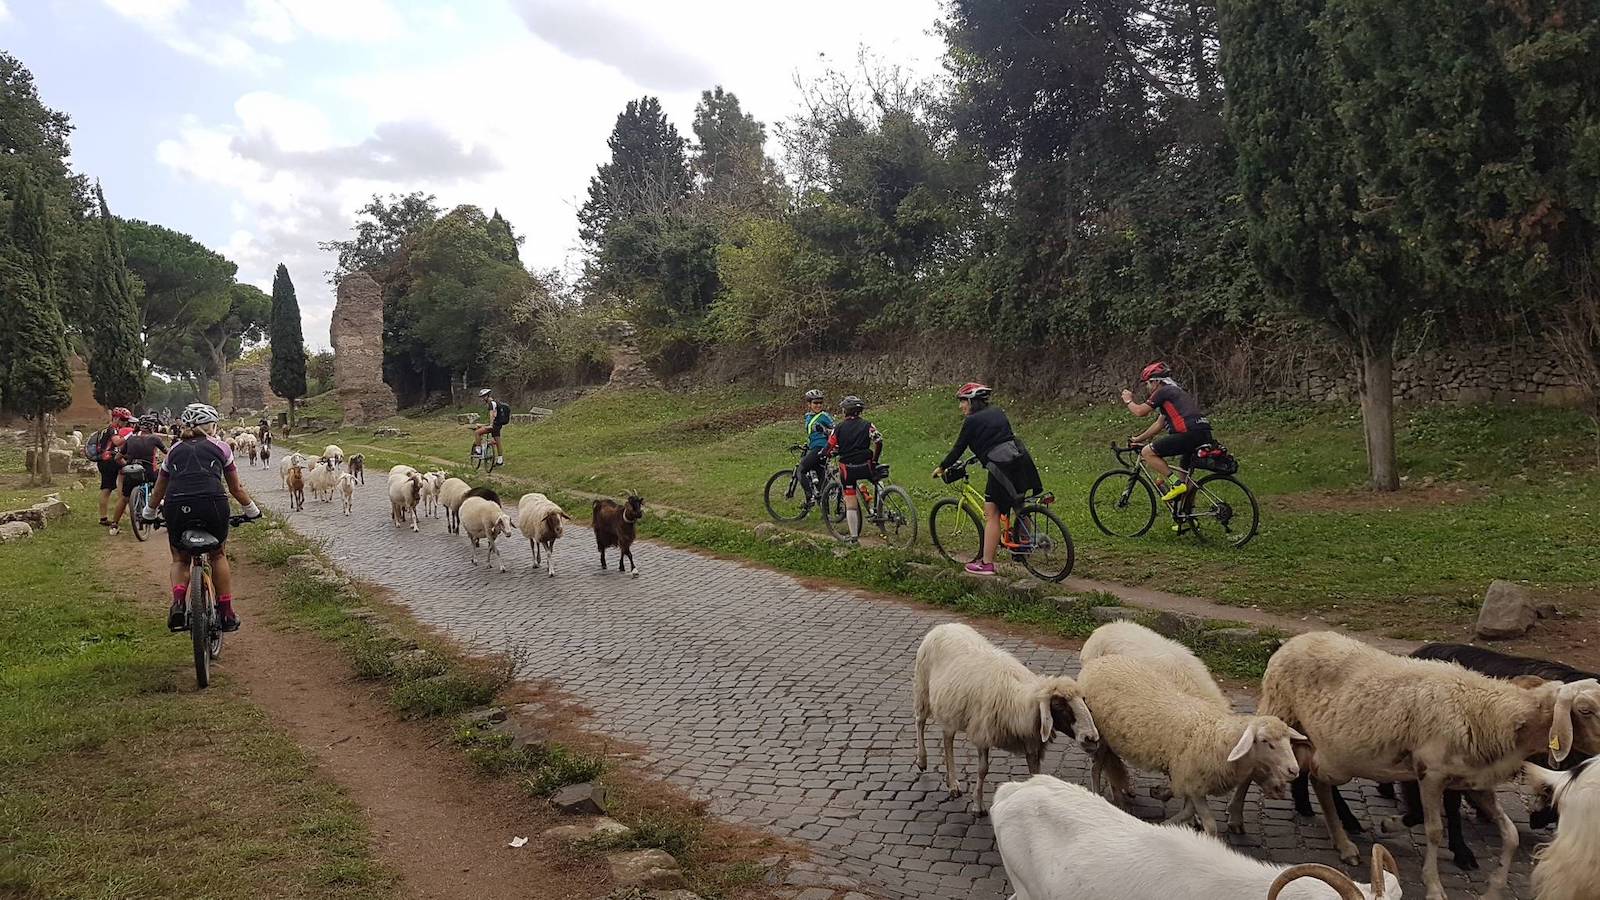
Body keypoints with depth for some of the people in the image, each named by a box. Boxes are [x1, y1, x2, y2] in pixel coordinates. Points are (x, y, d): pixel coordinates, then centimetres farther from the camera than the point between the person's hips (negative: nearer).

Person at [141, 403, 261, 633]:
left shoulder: (175, 450, 26)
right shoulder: (219, 447, 21)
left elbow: (158, 492, 33)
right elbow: (236, 489, 26)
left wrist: (149, 514, 50)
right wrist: (251, 510, 41)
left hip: (176, 506, 1)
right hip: (212, 503, -1)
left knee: (180, 559, 24)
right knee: (218, 555, 23)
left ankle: (178, 603, 0)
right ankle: (226, 613, 20)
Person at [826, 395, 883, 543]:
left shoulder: (839, 428, 3)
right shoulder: (867, 425, 3)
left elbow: (830, 449, 2)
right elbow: (879, 442, -7)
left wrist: (837, 452, 24)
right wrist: (875, 460, 5)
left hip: (847, 469, 0)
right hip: (865, 468, 0)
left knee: (851, 504, 6)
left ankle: (854, 536, 4)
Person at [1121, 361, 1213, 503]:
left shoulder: (1163, 392, 1)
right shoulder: (1174, 391, 30)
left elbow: (1140, 412, 1)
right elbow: (1159, 424, 34)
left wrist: (1128, 401, 21)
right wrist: (1138, 438, 36)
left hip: (1189, 433, -10)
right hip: (1205, 435, 10)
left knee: (1147, 452, -5)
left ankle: (1175, 484, -9)